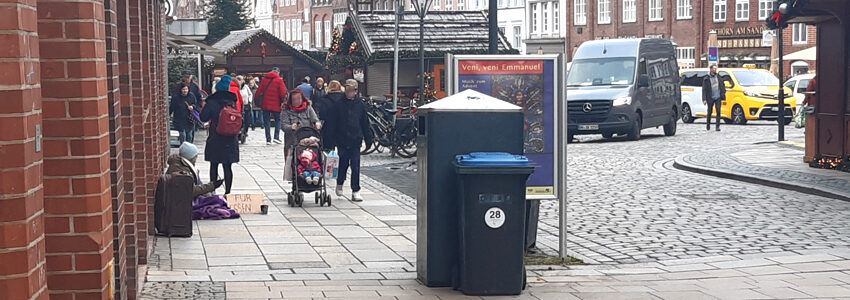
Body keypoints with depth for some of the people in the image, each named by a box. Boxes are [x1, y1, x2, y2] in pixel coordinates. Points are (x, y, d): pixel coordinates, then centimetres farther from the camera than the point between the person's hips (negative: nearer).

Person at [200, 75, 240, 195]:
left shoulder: (212, 102, -9)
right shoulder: (232, 102, 2)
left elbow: (203, 117, -8)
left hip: (215, 139, -2)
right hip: (230, 139, 2)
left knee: (214, 166, 9)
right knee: (227, 167, 3)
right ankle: (227, 191, 3)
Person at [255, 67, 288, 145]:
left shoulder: (264, 79, 5)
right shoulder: (279, 80, -5)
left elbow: (259, 91, 4)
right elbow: (283, 93, -11)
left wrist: (255, 100, 11)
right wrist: (283, 102, 2)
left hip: (265, 104, 3)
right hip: (276, 105, -3)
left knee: (266, 121, 8)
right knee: (278, 120, 11)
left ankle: (268, 139, 3)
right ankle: (276, 137, -3)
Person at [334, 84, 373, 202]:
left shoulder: (360, 105, 3)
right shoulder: (340, 103, -2)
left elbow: (365, 123, 9)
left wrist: (369, 139, 8)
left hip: (355, 140, 1)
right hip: (342, 139, -1)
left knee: (355, 166, 0)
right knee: (343, 163, 5)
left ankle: (355, 191, 5)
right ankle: (339, 183, 32)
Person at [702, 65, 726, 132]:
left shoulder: (719, 77, 8)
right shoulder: (706, 79, -1)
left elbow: (723, 87, 13)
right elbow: (704, 89, -2)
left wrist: (722, 95, 3)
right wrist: (704, 99, -10)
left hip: (718, 97, 2)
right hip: (710, 98, -1)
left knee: (718, 111, -9)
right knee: (709, 112, 7)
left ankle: (717, 126, -7)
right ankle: (708, 125, 28)